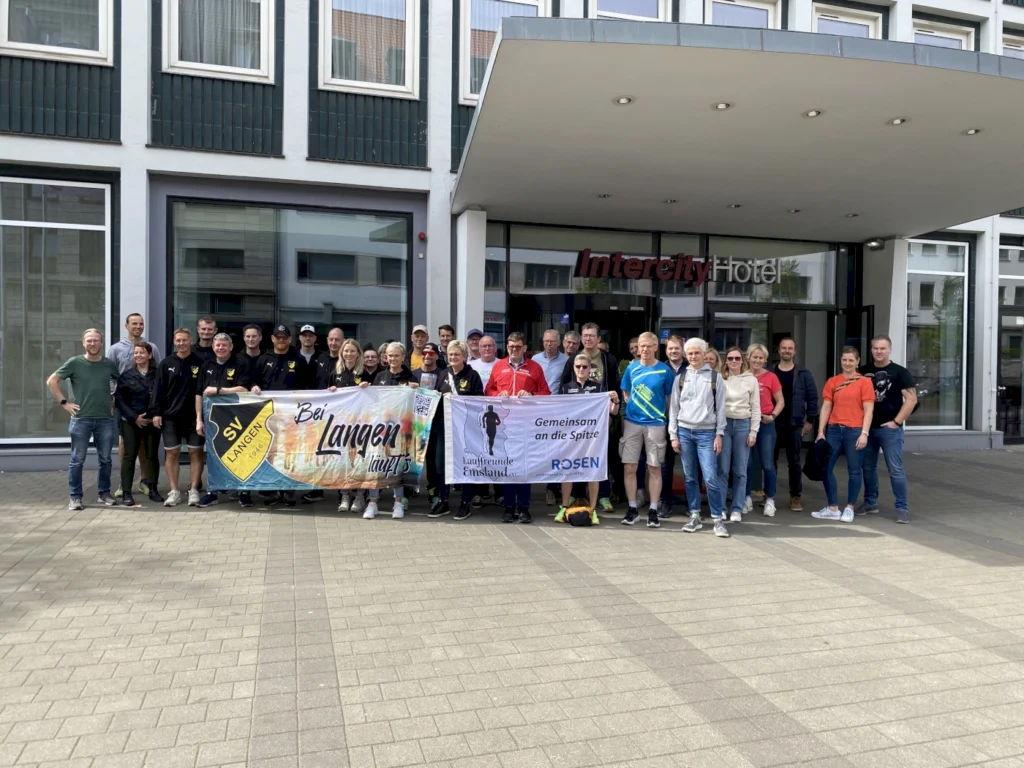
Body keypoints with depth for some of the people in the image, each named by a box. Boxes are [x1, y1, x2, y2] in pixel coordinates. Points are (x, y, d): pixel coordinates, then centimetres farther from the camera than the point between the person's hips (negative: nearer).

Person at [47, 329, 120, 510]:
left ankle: (104, 493, 20)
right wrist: (64, 402, -5)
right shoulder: (74, 362, -2)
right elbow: (51, 381, 0)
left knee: (105, 459, 8)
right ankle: (75, 497, 11)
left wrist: (115, 400, 9)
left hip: (105, 420, 2)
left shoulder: (109, 364, 5)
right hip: (81, 419, -2)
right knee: (77, 460, 3)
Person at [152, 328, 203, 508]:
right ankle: (174, 491, 12)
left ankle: (193, 491, 8)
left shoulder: (199, 363, 2)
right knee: (172, 453, 4)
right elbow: (159, 390, 4)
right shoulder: (166, 363, 5)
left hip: (194, 416, -1)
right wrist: (156, 412, -3)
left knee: (196, 452, 1)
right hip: (170, 416, 1)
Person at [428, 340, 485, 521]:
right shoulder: (444, 374, 12)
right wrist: (440, 396, -2)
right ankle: (442, 501, 17)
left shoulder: (473, 375, -3)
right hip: (444, 423, 5)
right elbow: (437, 395, 20)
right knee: (440, 463, 5)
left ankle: (465, 503, 12)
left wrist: (458, 399, -16)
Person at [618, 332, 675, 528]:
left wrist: (671, 422, 2)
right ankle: (632, 509, 13)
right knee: (629, 467, 1)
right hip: (632, 422, 2)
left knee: (654, 468, 4)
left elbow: (670, 399, 4)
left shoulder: (665, 370, -2)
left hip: (656, 424, -2)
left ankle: (653, 511, 12)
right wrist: (631, 408, 3)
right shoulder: (631, 368, 4)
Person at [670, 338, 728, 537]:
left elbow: (720, 407, 2)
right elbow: (674, 407, 8)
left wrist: (719, 435, -3)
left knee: (711, 478, -8)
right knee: (690, 477, 7)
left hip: (706, 433, -2)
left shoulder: (715, 377, 3)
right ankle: (695, 516, 17)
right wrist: (674, 435, 3)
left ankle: (718, 519, 2)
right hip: (685, 432, 2)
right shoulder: (680, 378, 8)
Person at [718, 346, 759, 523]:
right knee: (722, 469, -1)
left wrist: (753, 432, -1)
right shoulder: (720, 378, 5)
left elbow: (755, 408, 5)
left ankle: (737, 509, 11)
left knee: (740, 471, 4)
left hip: (743, 425, 0)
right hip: (723, 424, 0)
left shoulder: (751, 380, 5)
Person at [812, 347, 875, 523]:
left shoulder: (864, 382, 0)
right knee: (825, 467, 3)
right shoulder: (832, 382, 9)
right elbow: (826, 408, 8)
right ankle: (833, 509, 14)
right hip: (834, 429, 4)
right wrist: (821, 432, 3)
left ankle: (849, 508, 17)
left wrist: (864, 433, -12)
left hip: (854, 430, -4)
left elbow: (868, 410, -4)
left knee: (854, 470, 4)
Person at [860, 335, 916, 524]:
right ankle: (870, 503, 23)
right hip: (867, 427, 5)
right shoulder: (863, 372, 10)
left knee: (895, 470, -5)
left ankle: (902, 508, 1)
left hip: (890, 428, -4)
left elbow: (911, 399, -6)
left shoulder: (899, 372, -1)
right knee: (868, 468, 11)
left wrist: (896, 421, -12)